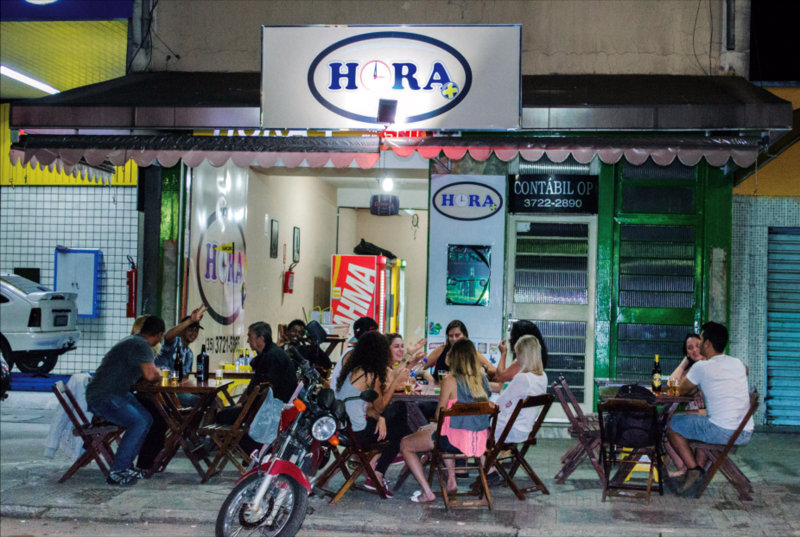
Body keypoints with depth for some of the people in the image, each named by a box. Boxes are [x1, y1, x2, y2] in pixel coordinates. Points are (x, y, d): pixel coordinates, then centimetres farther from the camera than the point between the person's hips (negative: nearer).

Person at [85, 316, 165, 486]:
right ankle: (116, 473, -18)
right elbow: (151, 374, -30)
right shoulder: (141, 346, -17)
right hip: (103, 397, -11)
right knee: (138, 422, -23)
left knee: (147, 418, 7)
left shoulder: (133, 341, 16)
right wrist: (159, 375, -9)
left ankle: (125, 465, 10)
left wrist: (155, 374, 26)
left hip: (116, 394, 11)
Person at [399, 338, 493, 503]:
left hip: (457, 441, -7)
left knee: (405, 445, 12)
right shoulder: (483, 379, 2)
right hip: (480, 441, 7)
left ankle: (427, 492, 8)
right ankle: (451, 481, 34)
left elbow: (439, 415, -11)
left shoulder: (450, 380, -15)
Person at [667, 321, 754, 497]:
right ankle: (700, 467, 26)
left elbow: (682, 391, 7)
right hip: (746, 434, 7)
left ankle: (693, 469, 0)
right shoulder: (738, 363, 10)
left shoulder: (701, 367, -7)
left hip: (722, 432, -7)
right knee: (703, 419, 34)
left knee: (672, 424, 10)